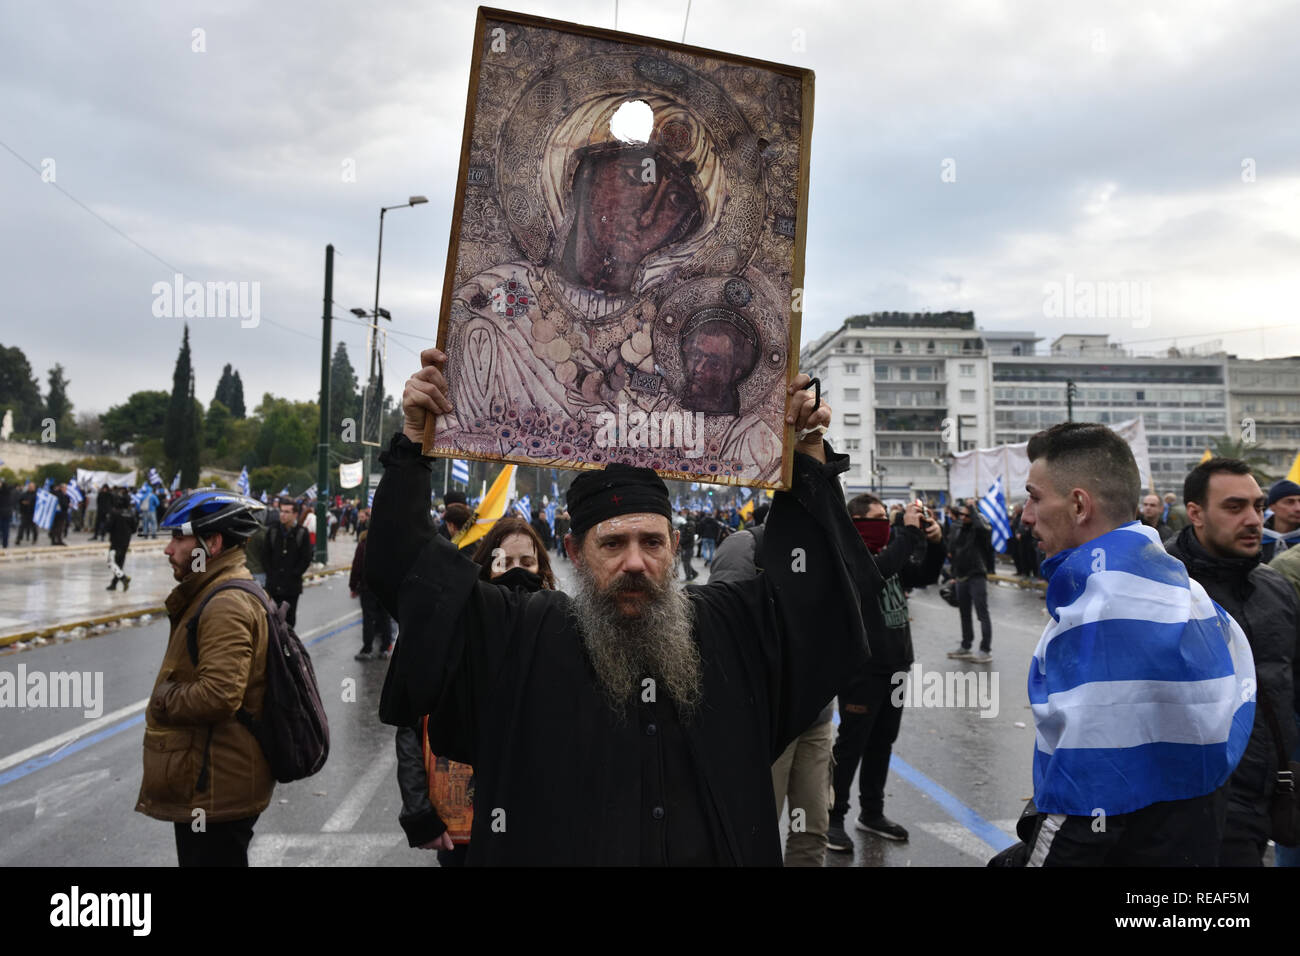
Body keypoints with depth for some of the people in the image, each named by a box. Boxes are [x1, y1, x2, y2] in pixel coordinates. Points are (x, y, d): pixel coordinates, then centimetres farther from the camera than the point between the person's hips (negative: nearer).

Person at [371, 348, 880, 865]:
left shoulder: (730, 626, -2)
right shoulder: (517, 637, -8)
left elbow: (811, 568, 6)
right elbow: (404, 565, -7)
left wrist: (809, 453, -3)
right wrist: (414, 438, -13)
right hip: (550, 850, -1)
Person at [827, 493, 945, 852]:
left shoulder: (889, 553, 13)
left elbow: (925, 576, 15)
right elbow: (878, 570, -31)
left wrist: (935, 543, -2)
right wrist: (910, 531, -27)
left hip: (895, 665, 8)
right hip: (862, 668, -8)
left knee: (881, 743, 16)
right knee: (851, 744, -2)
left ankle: (872, 812, 28)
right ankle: (833, 817, 9)